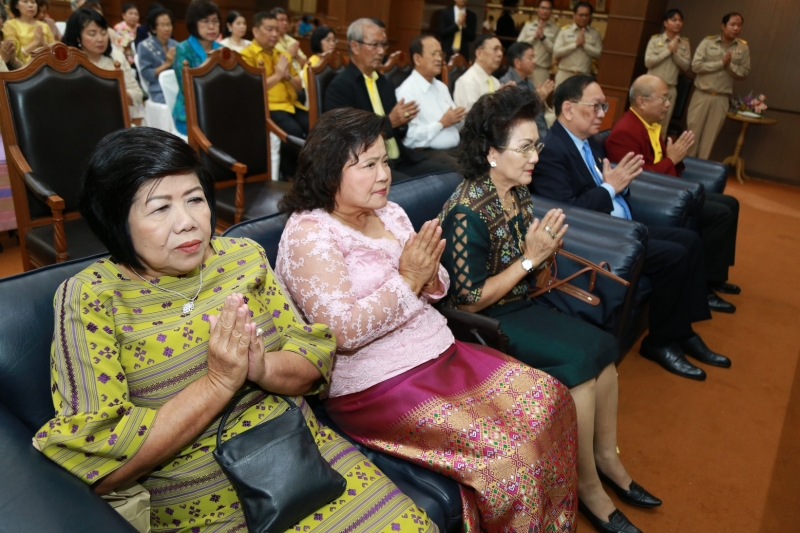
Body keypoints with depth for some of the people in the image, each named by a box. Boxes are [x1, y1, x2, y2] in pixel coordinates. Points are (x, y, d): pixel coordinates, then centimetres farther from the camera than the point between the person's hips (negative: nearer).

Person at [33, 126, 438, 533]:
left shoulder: (244, 257, 1)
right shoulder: (89, 298, -10)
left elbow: (316, 355, 0)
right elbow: (96, 460, -15)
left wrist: (263, 368, -21)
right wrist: (217, 382, -22)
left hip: (306, 453, 3)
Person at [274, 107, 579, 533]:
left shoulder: (390, 213, 8)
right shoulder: (308, 234, -14)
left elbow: (432, 292, 12)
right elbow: (344, 331, -23)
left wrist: (430, 275, -11)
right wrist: (408, 279, -20)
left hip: (438, 352, 8)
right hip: (375, 386, -7)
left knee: (547, 396, -3)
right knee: (503, 449, -21)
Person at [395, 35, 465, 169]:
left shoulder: (441, 87, 19)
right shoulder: (407, 91, -8)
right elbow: (409, 138, -19)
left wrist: (458, 119, 1)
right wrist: (442, 123, -12)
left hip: (456, 149, 8)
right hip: (428, 153, -8)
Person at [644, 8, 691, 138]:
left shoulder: (685, 43, 7)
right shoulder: (655, 39, -1)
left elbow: (686, 66, 1)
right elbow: (648, 62, -10)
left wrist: (675, 52, -12)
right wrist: (668, 50, -12)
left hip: (670, 88, 3)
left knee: (663, 125, 6)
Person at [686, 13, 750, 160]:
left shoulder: (743, 47, 4)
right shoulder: (708, 41, -2)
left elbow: (745, 73, 2)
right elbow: (696, 65, -11)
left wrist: (730, 65, -14)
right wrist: (721, 63, -14)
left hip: (721, 99, 1)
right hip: (701, 95, -1)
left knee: (710, 136, 6)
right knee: (693, 132, 3)